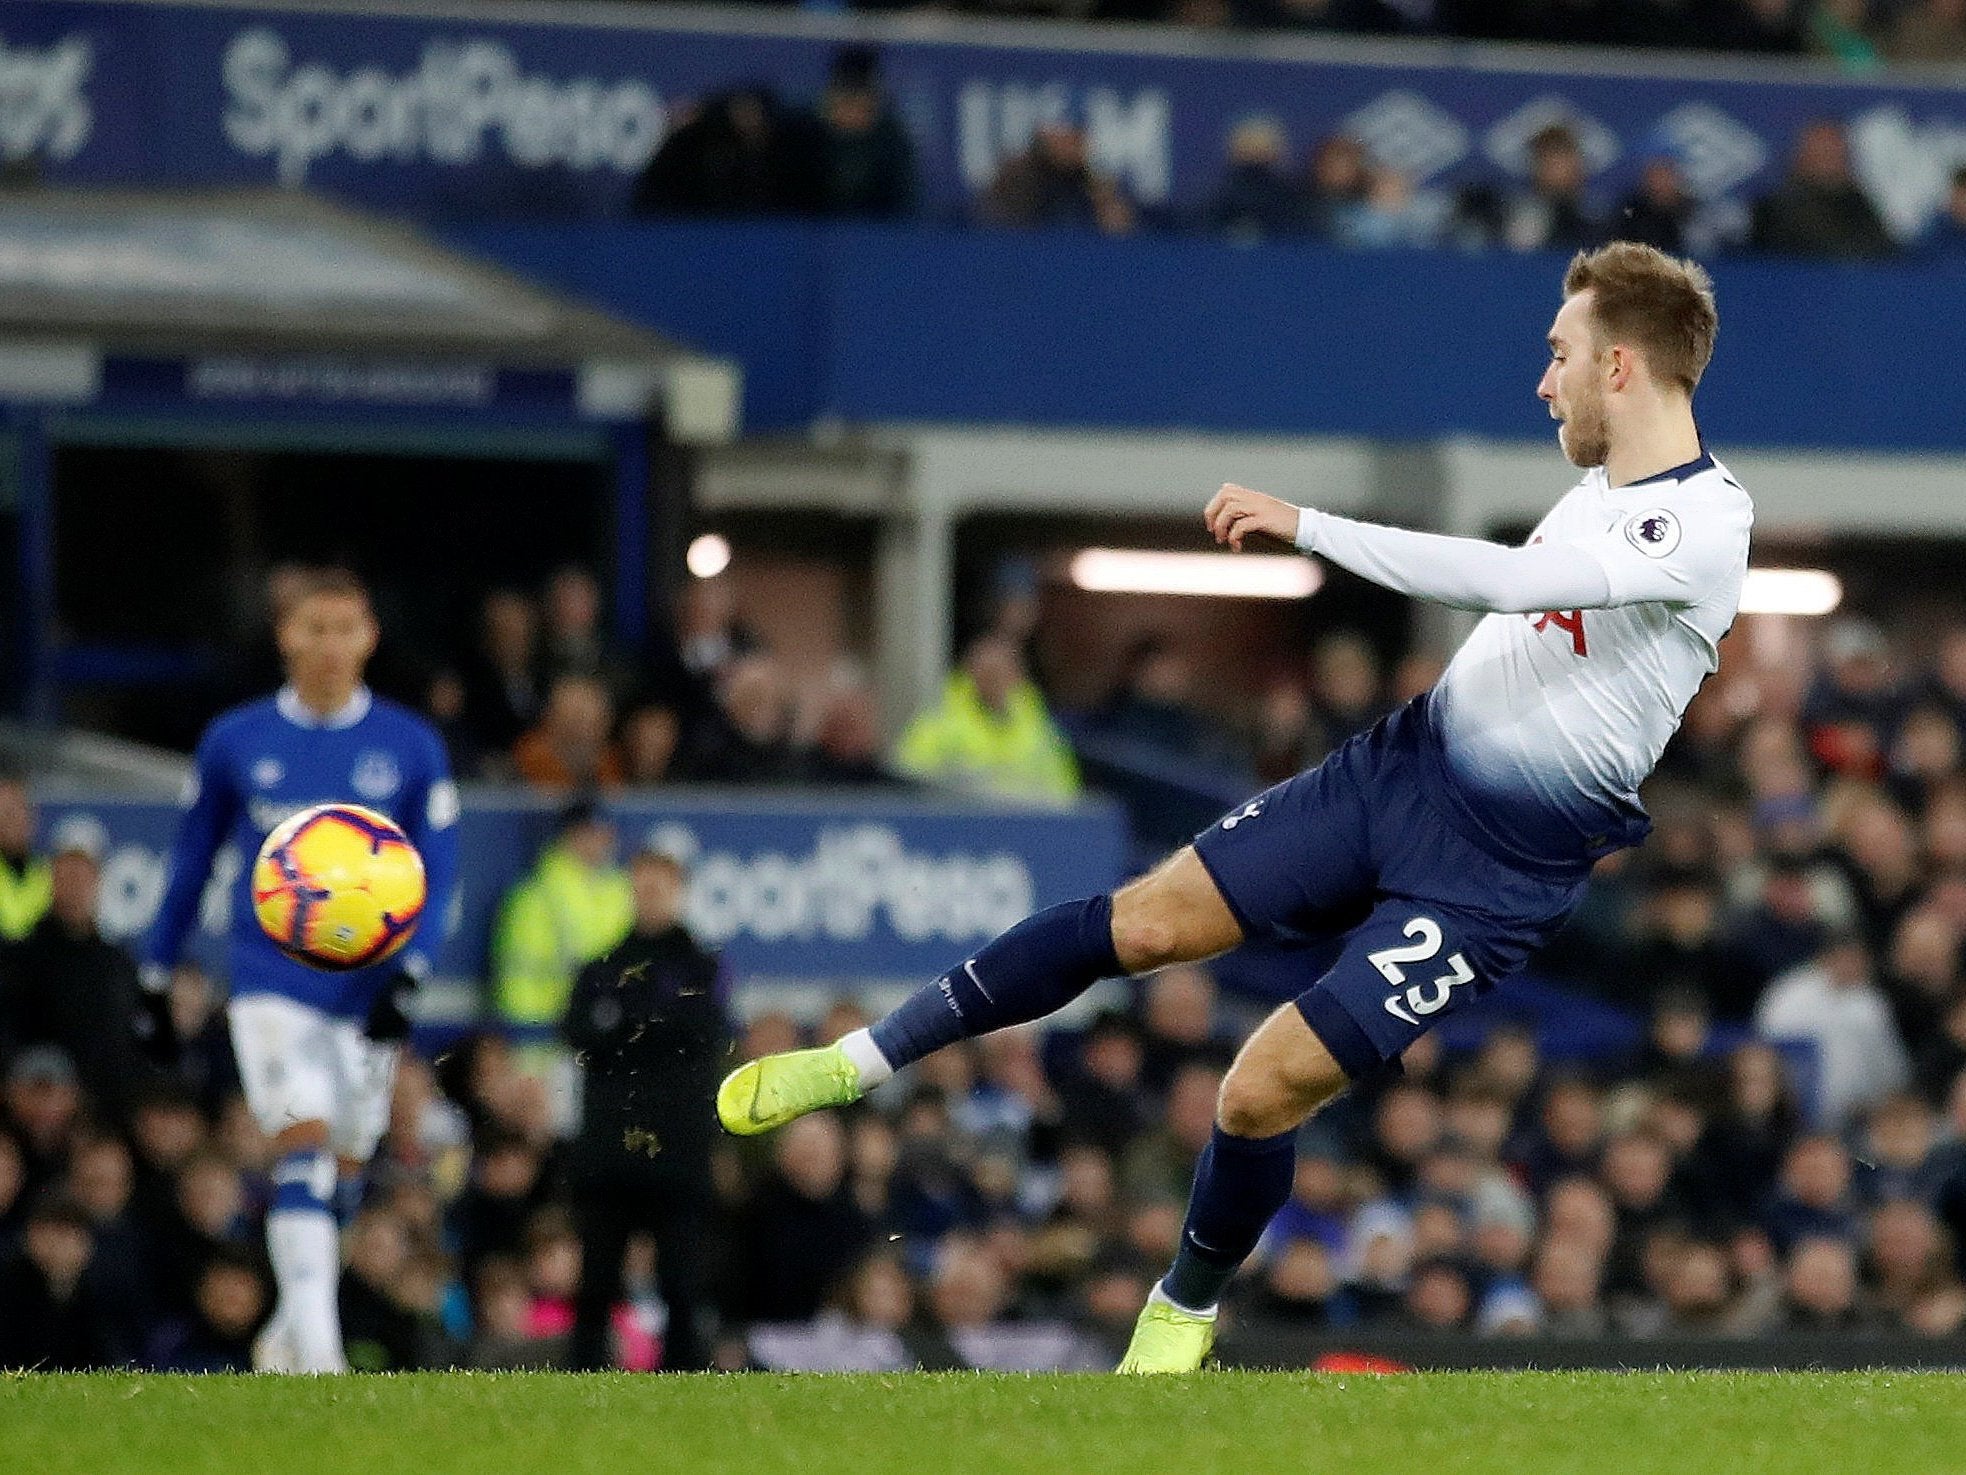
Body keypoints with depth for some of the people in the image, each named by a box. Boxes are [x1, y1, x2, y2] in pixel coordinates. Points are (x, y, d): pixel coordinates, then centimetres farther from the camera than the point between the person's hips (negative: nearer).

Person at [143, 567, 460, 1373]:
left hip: (366, 994, 2)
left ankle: (288, 1336, 28)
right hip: (271, 982, -2)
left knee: (341, 1174, 8)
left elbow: (436, 876, 2)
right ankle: (316, 1356, -25)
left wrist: (406, 975, -12)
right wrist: (155, 974, 15)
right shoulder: (235, 740, 3)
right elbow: (191, 860, 14)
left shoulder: (412, 746, 2)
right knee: (303, 1148, -19)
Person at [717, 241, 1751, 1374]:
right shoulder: (1604, 482, 5)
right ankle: (864, 1060, 9)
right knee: (1146, 922, -3)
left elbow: (1508, 577, -35)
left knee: (1266, 1090, -10)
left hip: (1497, 879, -7)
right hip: (1401, 763, 7)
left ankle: (1187, 1311, 18)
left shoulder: (1708, 526, -23)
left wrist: (1307, 525, -32)